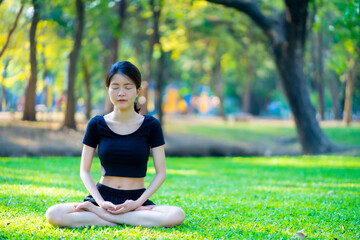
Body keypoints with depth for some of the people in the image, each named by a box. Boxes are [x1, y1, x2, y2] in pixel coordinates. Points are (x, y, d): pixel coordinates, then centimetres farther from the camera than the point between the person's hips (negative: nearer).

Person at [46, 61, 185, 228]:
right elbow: (84, 171, 5)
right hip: (103, 197, 1)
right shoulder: (96, 124, 3)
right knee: (53, 214, -27)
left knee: (177, 215, -33)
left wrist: (138, 203, -12)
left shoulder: (151, 126, 1)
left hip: (137, 200, -1)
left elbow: (160, 173, 1)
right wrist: (101, 202, -11)